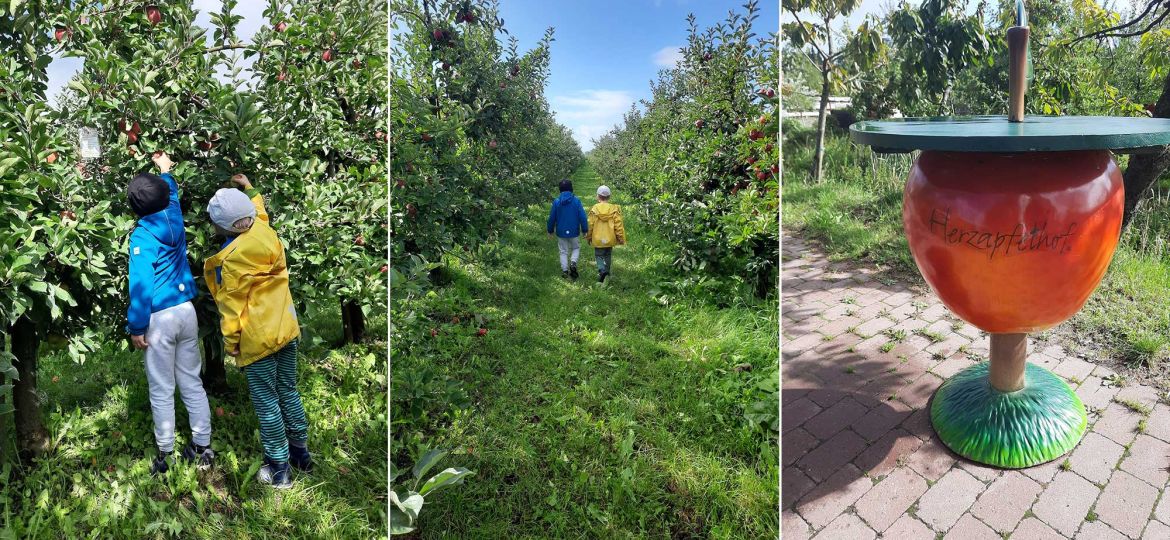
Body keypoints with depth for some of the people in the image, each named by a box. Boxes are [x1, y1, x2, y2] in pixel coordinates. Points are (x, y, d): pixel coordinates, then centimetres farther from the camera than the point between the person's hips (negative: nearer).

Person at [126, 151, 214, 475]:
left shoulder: (141, 236, -14)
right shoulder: (174, 218, 2)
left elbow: (141, 286, -16)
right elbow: (173, 194, 26)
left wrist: (137, 328, -9)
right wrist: (165, 170, 44)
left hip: (160, 318, -5)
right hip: (186, 311, 6)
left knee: (162, 391, 5)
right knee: (192, 382, 11)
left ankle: (165, 456, 16)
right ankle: (203, 448, 17)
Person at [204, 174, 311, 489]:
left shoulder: (232, 257, -19)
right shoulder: (265, 232, 0)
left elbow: (232, 303, -12)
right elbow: (259, 212, 25)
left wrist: (231, 340, -2)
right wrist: (249, 189, 41)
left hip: (257, 338, -7)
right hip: (286, 328, 7)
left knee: (266, 402, 4)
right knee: (288, 391, 18)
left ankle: (279, 468, 13)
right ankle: (301, 451, 30)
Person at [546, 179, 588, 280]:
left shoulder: (556, 201, -7)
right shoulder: (576, 201, -9)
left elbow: (552, 218, 0)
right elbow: (583, 217, -9)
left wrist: (550, 230, 12)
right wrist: (585, 230, 1)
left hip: (561, 232, 1)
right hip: (574, 232, -1)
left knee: (563, 251, 13)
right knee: (576, 248, 20)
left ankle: (565, 270, 7)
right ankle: (573, 263, -5)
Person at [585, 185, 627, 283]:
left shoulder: (594, 209, -10)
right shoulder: (614, 209, -7)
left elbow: (590, 225, -4)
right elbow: (618, 225, -7)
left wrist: (588, 237, 9)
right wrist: (621, 237, 1)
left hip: (598, 239, -2)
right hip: (610, 238, 2)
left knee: (599, 255, 9)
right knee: (608, 256, 20)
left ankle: (602, 270, -16)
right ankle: (607, 272, 29)